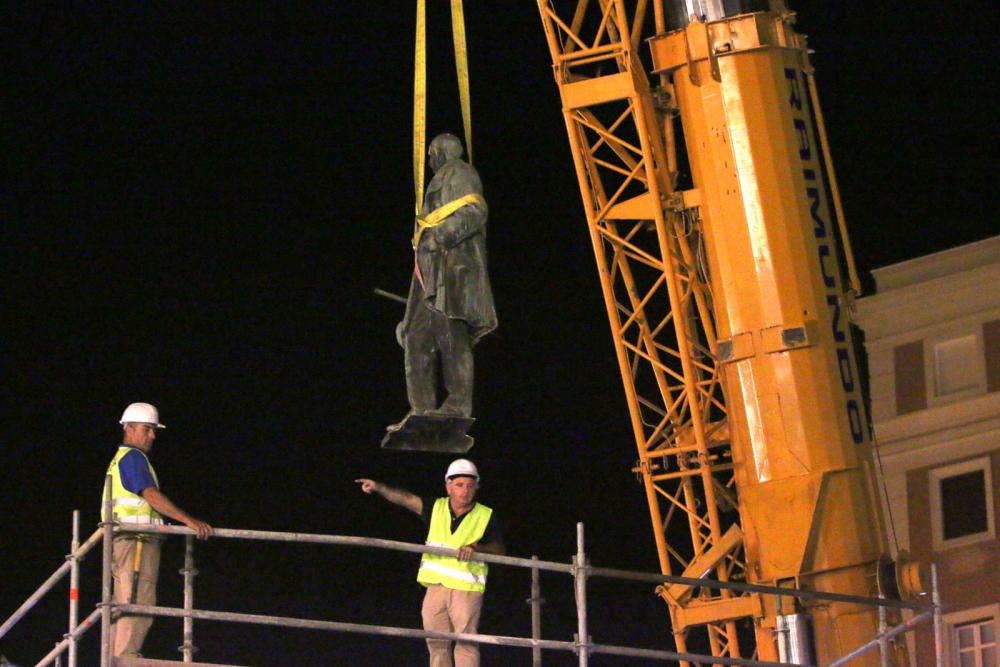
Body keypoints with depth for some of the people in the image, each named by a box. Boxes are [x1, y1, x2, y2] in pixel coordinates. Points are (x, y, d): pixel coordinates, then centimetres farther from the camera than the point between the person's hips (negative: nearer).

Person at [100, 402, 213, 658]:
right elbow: (151, 495, -20)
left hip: (123, 542, 10)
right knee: (138, 606, -14)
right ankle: (126, 659, -20)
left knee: (124, 606, 8)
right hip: (138, 541, -10)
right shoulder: (133, 457, -7)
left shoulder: (119, 459, 25)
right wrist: (188, 520, -26)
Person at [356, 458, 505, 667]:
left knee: (466, 643, -9)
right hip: (435, 586, 4)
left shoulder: (486, 517, 2)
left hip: (467, 589, -4)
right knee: (437, 644, 4)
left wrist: (476, 548, -18)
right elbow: (406, 498, -3)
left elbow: (500, 550, 1)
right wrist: (379, 487, -19)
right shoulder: (437, 508, 9)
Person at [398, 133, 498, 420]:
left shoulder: (458, 173, 4)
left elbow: (474, 212, -11)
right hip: (433, 270, 10)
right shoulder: (440, 182, 33)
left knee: (451, 330, -18)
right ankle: (422, 408, 1)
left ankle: (458, 404, -26)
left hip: (452, 263, -10)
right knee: (418, 337, 4)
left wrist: (441, 236, -18)